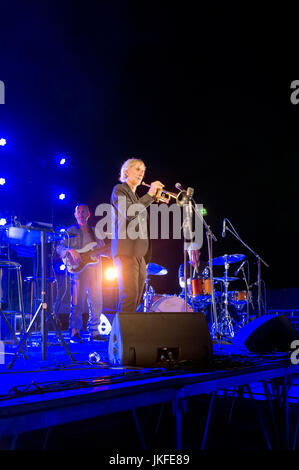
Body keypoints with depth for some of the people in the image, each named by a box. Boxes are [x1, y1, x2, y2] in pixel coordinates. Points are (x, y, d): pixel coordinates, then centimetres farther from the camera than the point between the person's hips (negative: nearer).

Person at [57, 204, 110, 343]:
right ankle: (75, 333, -4)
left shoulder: (95, 232, 20)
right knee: (77, 303, -9)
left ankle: (94, 332, 13)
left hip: (95, 270, 5)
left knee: (97, 302, 4)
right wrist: (71, 251, -17)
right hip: (79, 270, -4)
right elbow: (60, 247, 1)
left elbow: (104, 250, 21)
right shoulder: (71, 231, 8)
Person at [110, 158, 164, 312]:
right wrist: (150, 194, -11)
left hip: (140, 254, 8)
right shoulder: (119, 190, 3)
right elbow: (129, 213, -16)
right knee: (129, 297, -16)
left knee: (136, 299, 4)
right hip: (126, 251, -8)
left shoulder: (137, 197, 26)